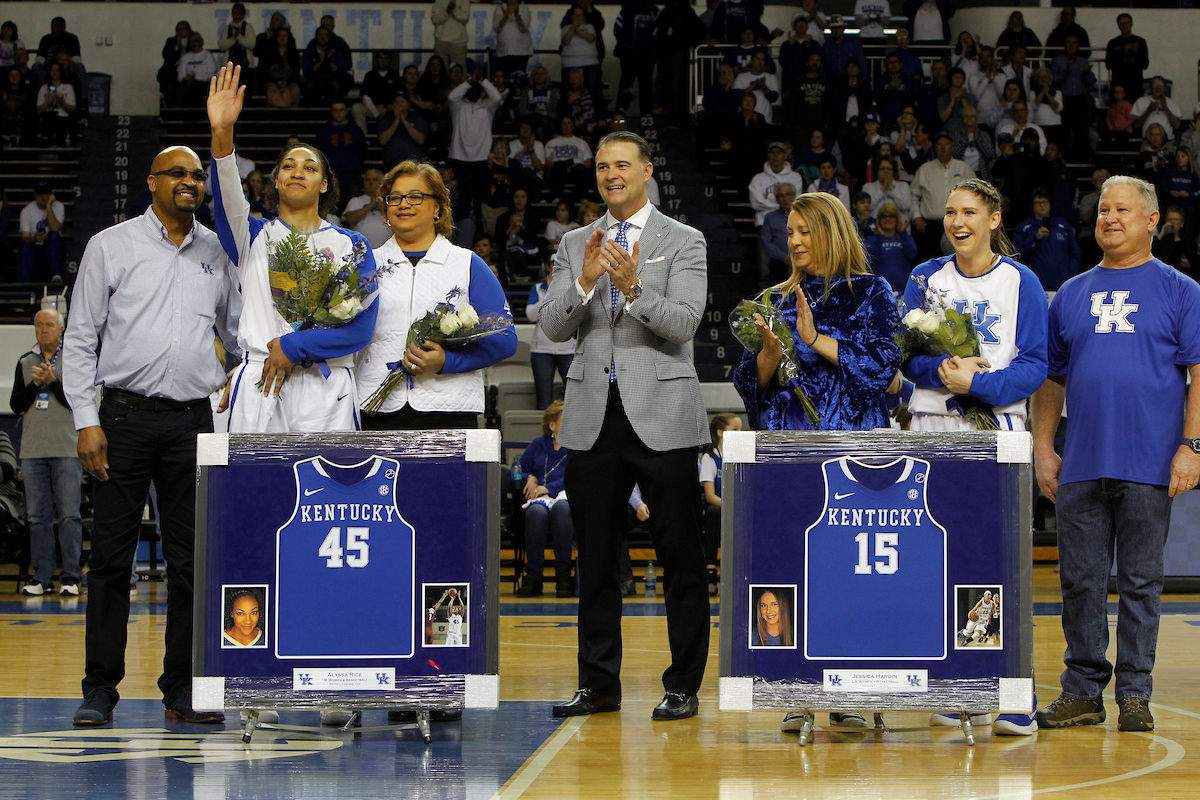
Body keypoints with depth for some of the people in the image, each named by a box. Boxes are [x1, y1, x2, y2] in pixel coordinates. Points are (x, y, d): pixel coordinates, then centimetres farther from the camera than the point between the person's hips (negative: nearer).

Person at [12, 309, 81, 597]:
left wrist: (54, 382, -16)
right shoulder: (25, 363, 14)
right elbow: (16, 405, 7)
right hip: (32, 450, 3)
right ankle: (41, 577, 7)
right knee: (37, 516, 3)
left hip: (67, 449, -3)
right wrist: (35, 384, -8)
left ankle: (71, 578, -5)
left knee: (69, 515, -7)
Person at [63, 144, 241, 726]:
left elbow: (238, 330, 23)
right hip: (127, 416, -3)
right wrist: (86, 420, -6)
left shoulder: (217, 253, 13)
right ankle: (99, 688, 4)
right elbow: (80, 339, 2)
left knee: (191, 557, 2)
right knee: (112, 554, -2)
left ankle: (183, 688, 8)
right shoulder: (111, 246, 4)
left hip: (193, 421, 3)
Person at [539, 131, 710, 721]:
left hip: (662, 416, -4)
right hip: (593, 417, 4)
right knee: (595, 556, 8)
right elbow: (552, 328, 3)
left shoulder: (683, 242, 2)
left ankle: (684, 686, 5)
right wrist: (585, 282, -15)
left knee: (680, 556, -2)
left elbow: (683, 325, -10)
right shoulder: (576, 245, 13)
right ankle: (598, 683, 16)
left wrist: (634, 289, -26)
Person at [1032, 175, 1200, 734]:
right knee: (1080, 581, 5)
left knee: (1140, 582, 1)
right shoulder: (1071, 295, 14)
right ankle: (1083, 691, 13)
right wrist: (1042, 448, 8)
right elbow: (1050, 378, 17)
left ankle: (1135, 694, 8)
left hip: (1148, 466, -4)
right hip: (1081, 467, 4)